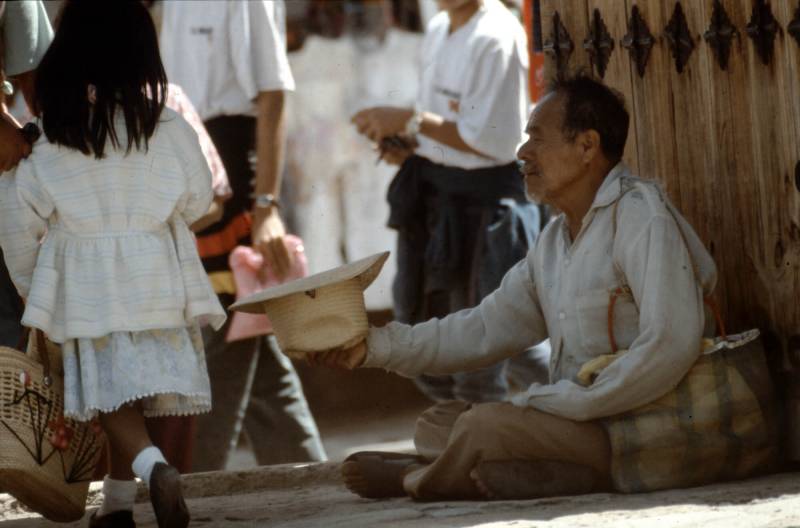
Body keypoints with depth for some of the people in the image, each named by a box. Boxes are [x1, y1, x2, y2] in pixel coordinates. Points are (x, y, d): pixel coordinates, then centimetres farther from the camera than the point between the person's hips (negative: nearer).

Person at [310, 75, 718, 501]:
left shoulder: (643, 220, -15)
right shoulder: (555, 241, 18)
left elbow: (670, 347, -26)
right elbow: (486, 328, 16)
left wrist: (562, 402, -23)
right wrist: (378, 346, 5)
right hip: (576, 418, 10)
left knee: (483, 426, -23)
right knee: (436, 425, 9)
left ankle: (414, 478, 4)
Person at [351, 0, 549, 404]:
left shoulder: (497, 38, -17)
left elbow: (495, 140, -20)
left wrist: (411, 121, -16)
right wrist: (408, 143, 1)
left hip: (483, 204, -9)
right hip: (433, 198, 9)